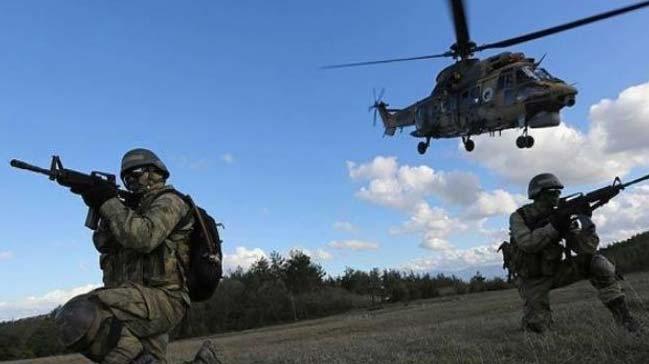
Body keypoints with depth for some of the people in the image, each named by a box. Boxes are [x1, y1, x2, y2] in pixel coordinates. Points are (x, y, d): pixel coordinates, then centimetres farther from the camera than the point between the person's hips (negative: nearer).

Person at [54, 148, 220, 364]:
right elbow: (103, 244, 14)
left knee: (75, 317, -25)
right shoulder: (137, 208, 26)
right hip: (144, 303, 10)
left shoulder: (168, 201, -2)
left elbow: (143, 237, -21)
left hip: (161, 298, -10)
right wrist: (102, 208, -2)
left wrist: (109, 202, -11)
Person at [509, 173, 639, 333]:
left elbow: (585, 248, -11)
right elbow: (527, 243, -31)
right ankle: (532, 317, 20)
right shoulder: (518, 217, -13)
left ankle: (621, 313, -11)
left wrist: (587, 226, -30)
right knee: (537, 326, -17)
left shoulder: (559, 216, -3)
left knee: (596, 261, -19)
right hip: (532, 280, -3)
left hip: (555, 271, 3)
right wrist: (554, 226, -33)